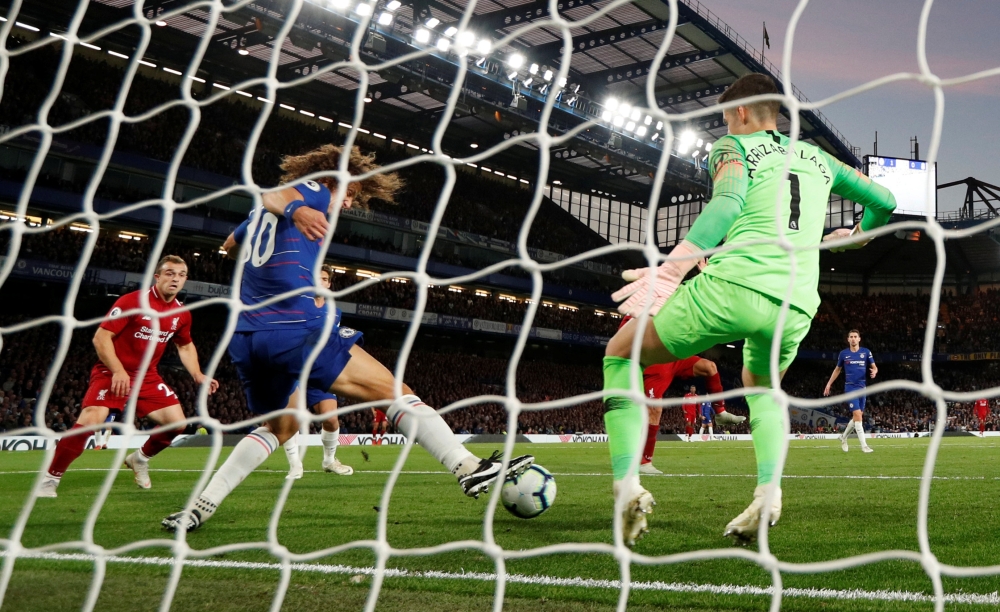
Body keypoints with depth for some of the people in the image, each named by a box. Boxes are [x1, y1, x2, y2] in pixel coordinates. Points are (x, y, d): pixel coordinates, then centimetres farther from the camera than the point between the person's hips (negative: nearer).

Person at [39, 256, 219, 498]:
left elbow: (185, 346, 20)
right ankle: (50, 479, -6)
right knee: (90, 421, -25)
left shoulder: (182, 314, 2)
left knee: (177, 422, -6)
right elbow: (101, 337, -16)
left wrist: (198, 376, 7)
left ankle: (140, 459, 23)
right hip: (112, 373, -5)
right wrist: (118, 371, -26)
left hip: (147, 377, 6)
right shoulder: (132, 301, -16)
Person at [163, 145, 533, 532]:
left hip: (246, 339, 9)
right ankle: (470, 469, -14)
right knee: (394, 391, -6)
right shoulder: (313, 189, 5)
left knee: (278, 428, 24)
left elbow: (230, 246, 44)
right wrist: (295, 210, -40)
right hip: (299, 329, -8)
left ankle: (198, 508, 17)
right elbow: (273, 194, -18)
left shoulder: (260, 214, 27)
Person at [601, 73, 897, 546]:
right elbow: (883, 201, 36)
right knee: (762, 385, 36)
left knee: (621, 352, 13)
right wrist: (856, 236, 57)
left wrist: (669, 272, -21)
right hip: (797, 304, 5)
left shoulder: (734, 147, 12)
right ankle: (768, 490, 9)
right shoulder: (817, 158, 28)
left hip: (734, 284, -5)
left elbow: (726, 204, -10)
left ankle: (627, 485, -3)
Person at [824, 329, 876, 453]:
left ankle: (844, 437, 33)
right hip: (850, 388, -3)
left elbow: (874, 367, 5)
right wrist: (829, 384, 12)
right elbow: (837, 369, 14)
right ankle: (864, 446, -11)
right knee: (857, 415, -13)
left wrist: (874, 371, -20)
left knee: (858, 416, 10)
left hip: (862, 387, 3)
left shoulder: (866, 352, 2)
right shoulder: (843, 353, 1)